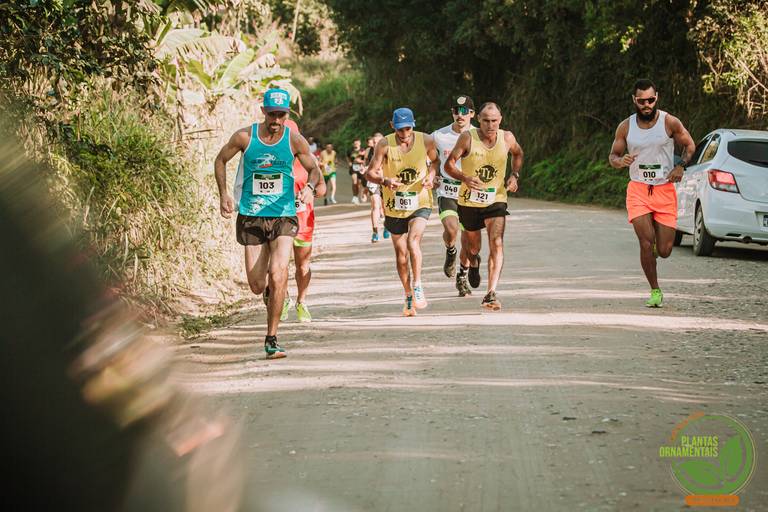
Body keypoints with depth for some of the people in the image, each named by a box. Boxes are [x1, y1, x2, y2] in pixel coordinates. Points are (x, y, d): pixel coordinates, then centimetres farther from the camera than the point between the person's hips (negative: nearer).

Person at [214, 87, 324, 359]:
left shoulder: (294, 140, -5)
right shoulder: (244, 137, -5)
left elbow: (314, 169, 8)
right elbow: (220, 160, 11)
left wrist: (310, 187, -14)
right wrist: (224, 194, 1)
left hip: (283, 216, -1)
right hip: (251, 217, 1)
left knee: (278, 274, -21)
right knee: (257, 286, 1)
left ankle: (271, 339, -11)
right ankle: (270, 292, 42)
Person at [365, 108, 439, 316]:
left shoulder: (426, 141, -6)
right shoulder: (385, 145, -11)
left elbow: (435, 160, 13)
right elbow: (370, 173, -10)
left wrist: (431, 175, -7)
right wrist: (385, 181, -30)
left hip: (420, 203, -1)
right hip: (394, 205, 1)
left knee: (413, 240, -26)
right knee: (401, 254, 8)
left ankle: (418, 287, -19)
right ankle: (409, 297, 23)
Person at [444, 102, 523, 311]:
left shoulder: (507, 138, -6)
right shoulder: (468, 138, -14)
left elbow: (518, 153, 17)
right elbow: (449, 164, -12)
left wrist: (514, 175, 0)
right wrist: (465, 178, -31)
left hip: (496, 201, 0)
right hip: (469, 201, 0)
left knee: (497, 244, -19)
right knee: (473, 248, 15)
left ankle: (491, 294, -22)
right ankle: (473, 262, 54)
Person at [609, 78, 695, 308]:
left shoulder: (670, 123, -3)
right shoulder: (626, 127, 1)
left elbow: (689, 145, 8)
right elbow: (612, 156, 9)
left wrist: (681, 166, -10)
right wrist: (620, 161, -15)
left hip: (665, 190, 0)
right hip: (638, 189, 0)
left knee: (664, 251, -2)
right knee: (646, 242, -16)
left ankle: (658, 240, 37)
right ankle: (655, 291, -1)